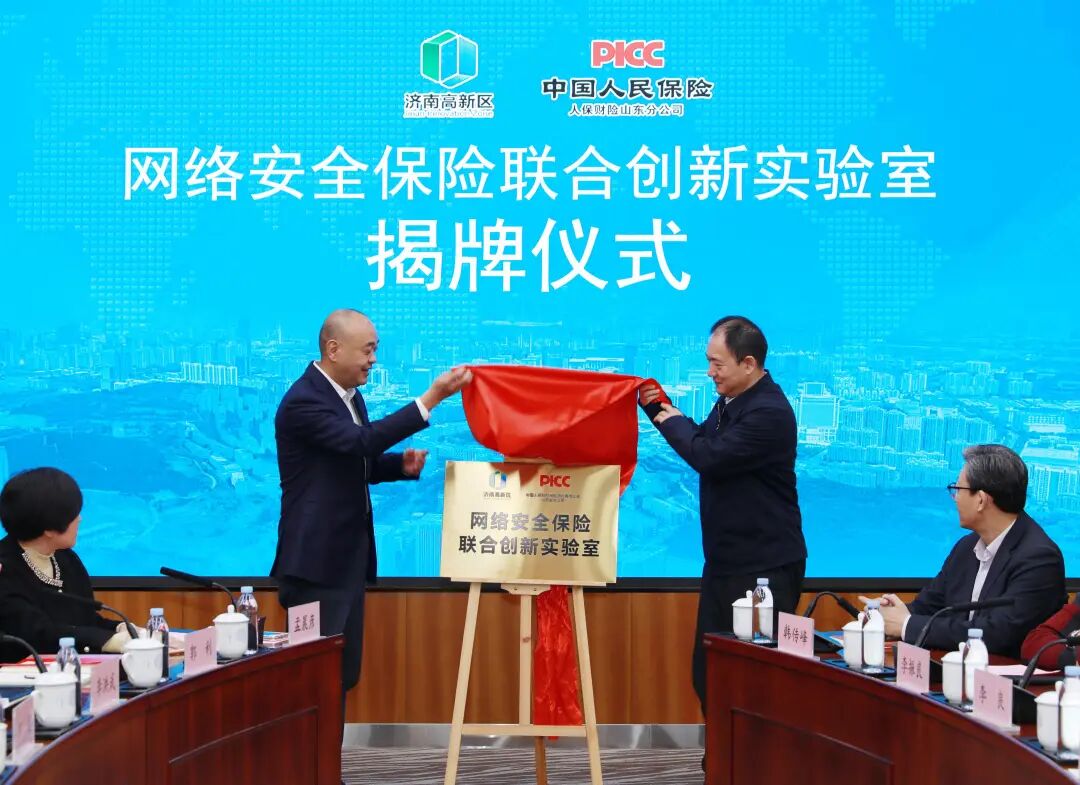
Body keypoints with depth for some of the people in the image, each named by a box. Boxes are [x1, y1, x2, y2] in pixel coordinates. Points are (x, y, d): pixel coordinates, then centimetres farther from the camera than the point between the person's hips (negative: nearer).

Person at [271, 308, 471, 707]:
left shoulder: (349, 395, 12)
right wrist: (431, 398, -31)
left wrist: (401, 464, 2)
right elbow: (360, 440, -30)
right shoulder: (303, 401, -17)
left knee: (344, 673, 12)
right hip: (317, 559, -9)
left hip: (347, 556, 9)